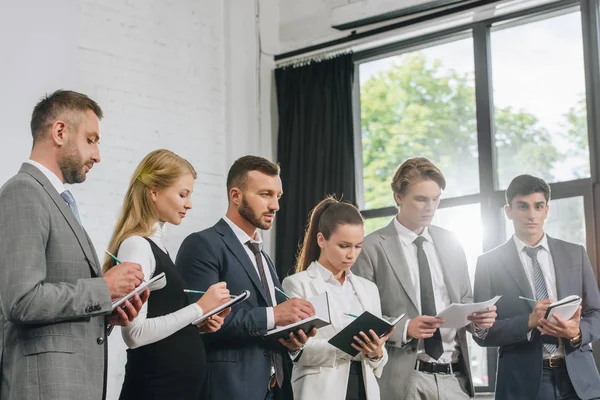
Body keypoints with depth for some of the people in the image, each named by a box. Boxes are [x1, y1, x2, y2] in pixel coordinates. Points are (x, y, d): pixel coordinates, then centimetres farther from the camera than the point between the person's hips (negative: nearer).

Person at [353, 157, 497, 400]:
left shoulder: (451, 244, 11)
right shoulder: (372, 248, -4)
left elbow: (463, 303, 16)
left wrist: (477, 318, -4)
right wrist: (403, 329, -19)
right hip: (403, 379, -4)